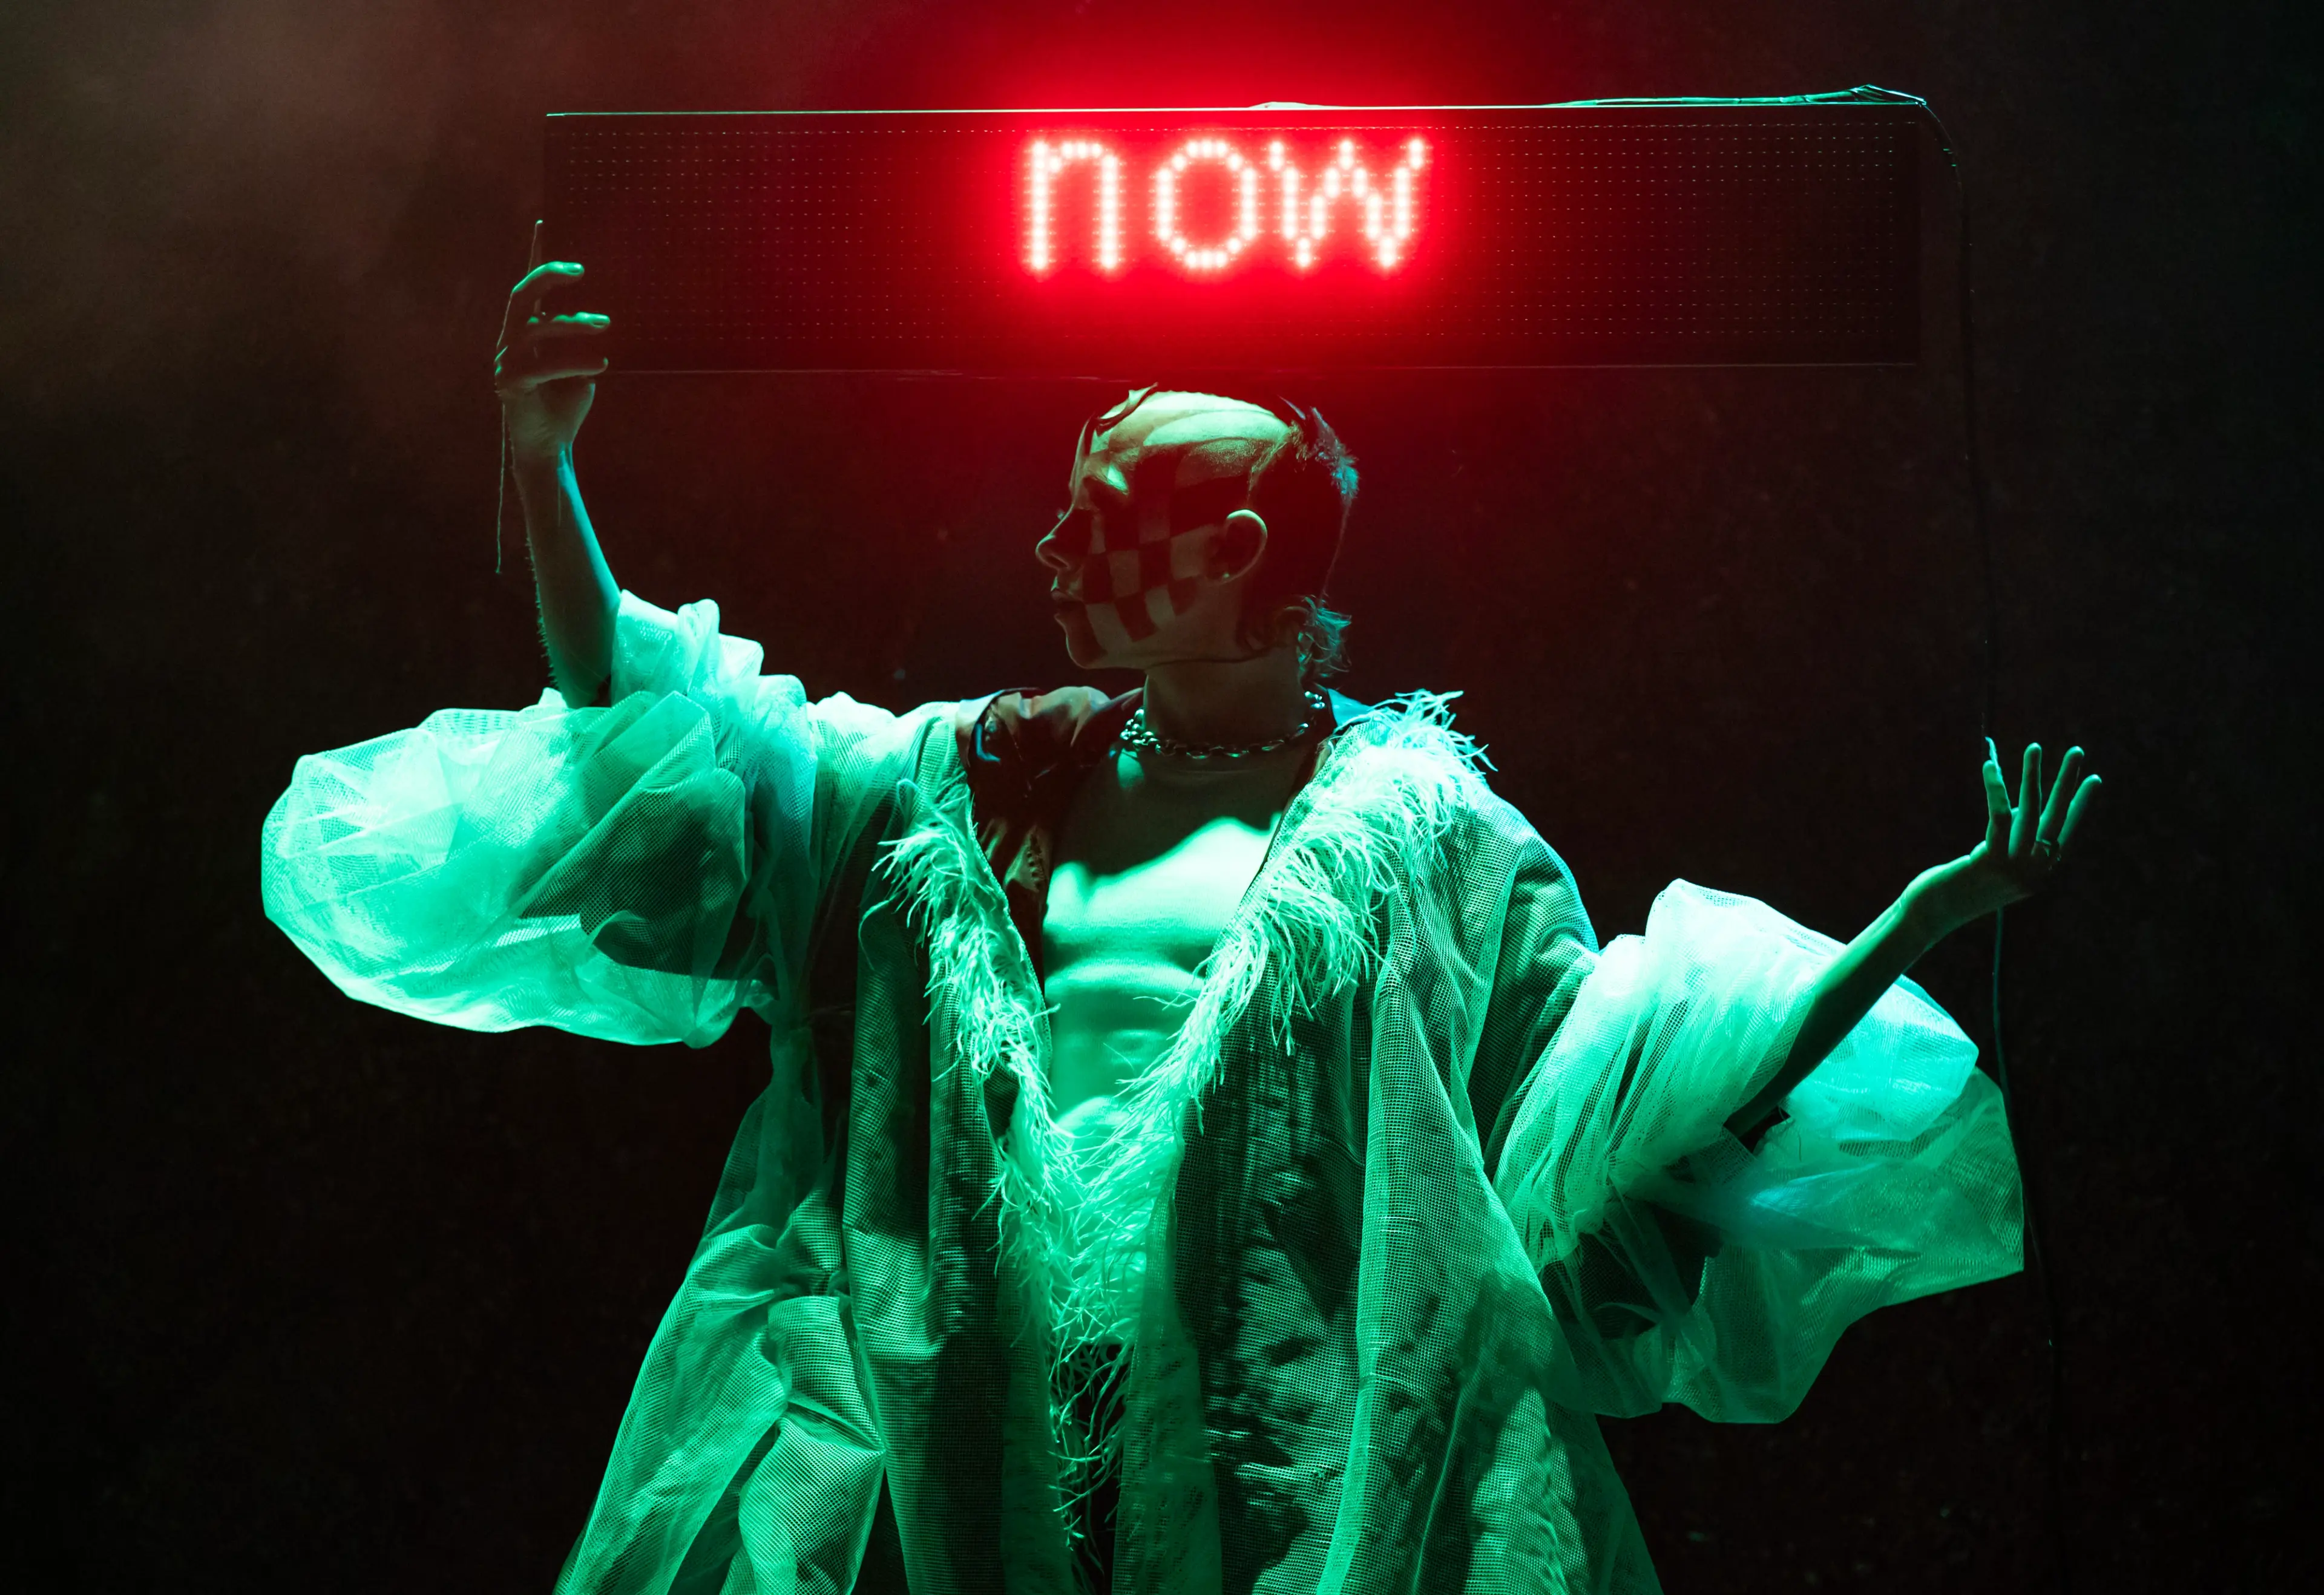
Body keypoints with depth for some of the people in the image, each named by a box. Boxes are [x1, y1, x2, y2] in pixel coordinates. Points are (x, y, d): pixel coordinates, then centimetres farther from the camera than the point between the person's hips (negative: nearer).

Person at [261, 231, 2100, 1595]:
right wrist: (546, 465, 2)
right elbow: (643, 730, 12)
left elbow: (1635, 1081, 3)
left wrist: (1914, 924, -5)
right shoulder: (981, 776, 15)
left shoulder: (1417, 821, 6)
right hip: (979, 1436, 3)